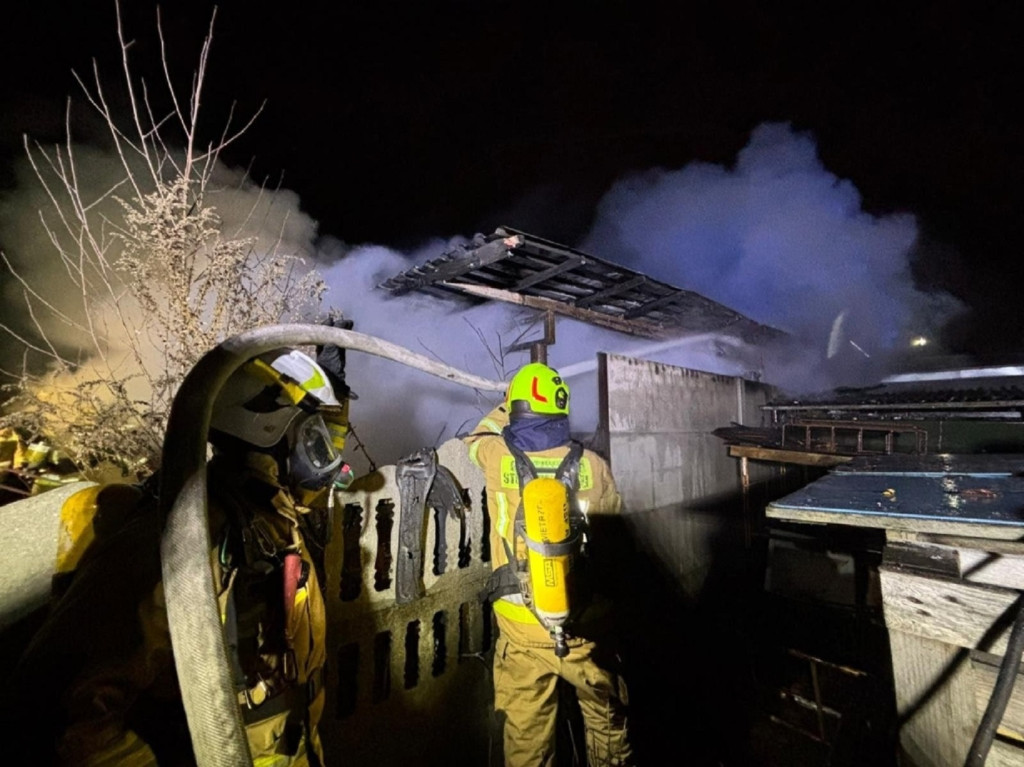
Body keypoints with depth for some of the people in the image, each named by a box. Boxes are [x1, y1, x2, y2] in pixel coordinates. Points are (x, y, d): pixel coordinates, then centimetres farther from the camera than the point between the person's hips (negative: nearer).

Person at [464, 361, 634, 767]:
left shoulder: (497, 459, -11)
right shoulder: (592, 465, -11)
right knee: (607, 718, 26)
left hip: (521, 625, 0)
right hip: (586, 621, 1)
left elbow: (475, 438, 14)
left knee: (527, 731, 20)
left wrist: (509, 406, 27)